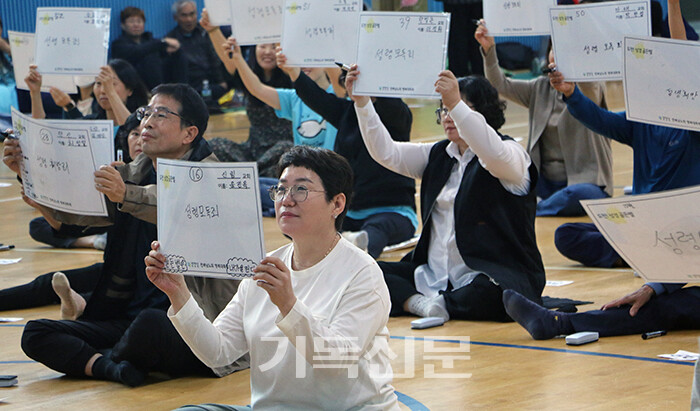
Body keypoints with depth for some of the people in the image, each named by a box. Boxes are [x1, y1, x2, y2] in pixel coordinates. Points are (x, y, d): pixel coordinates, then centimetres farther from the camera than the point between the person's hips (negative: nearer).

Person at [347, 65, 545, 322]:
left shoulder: (513, 154, -4)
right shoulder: (438, 155, 18)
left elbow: (495, 155, -29)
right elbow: (386, 152, 8)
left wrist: (456, 104, -39)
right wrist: (361, 102, -5)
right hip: (435, 276, 6)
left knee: (490, 292, -41)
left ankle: (440, 305, -18)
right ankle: (420, 303, -30)